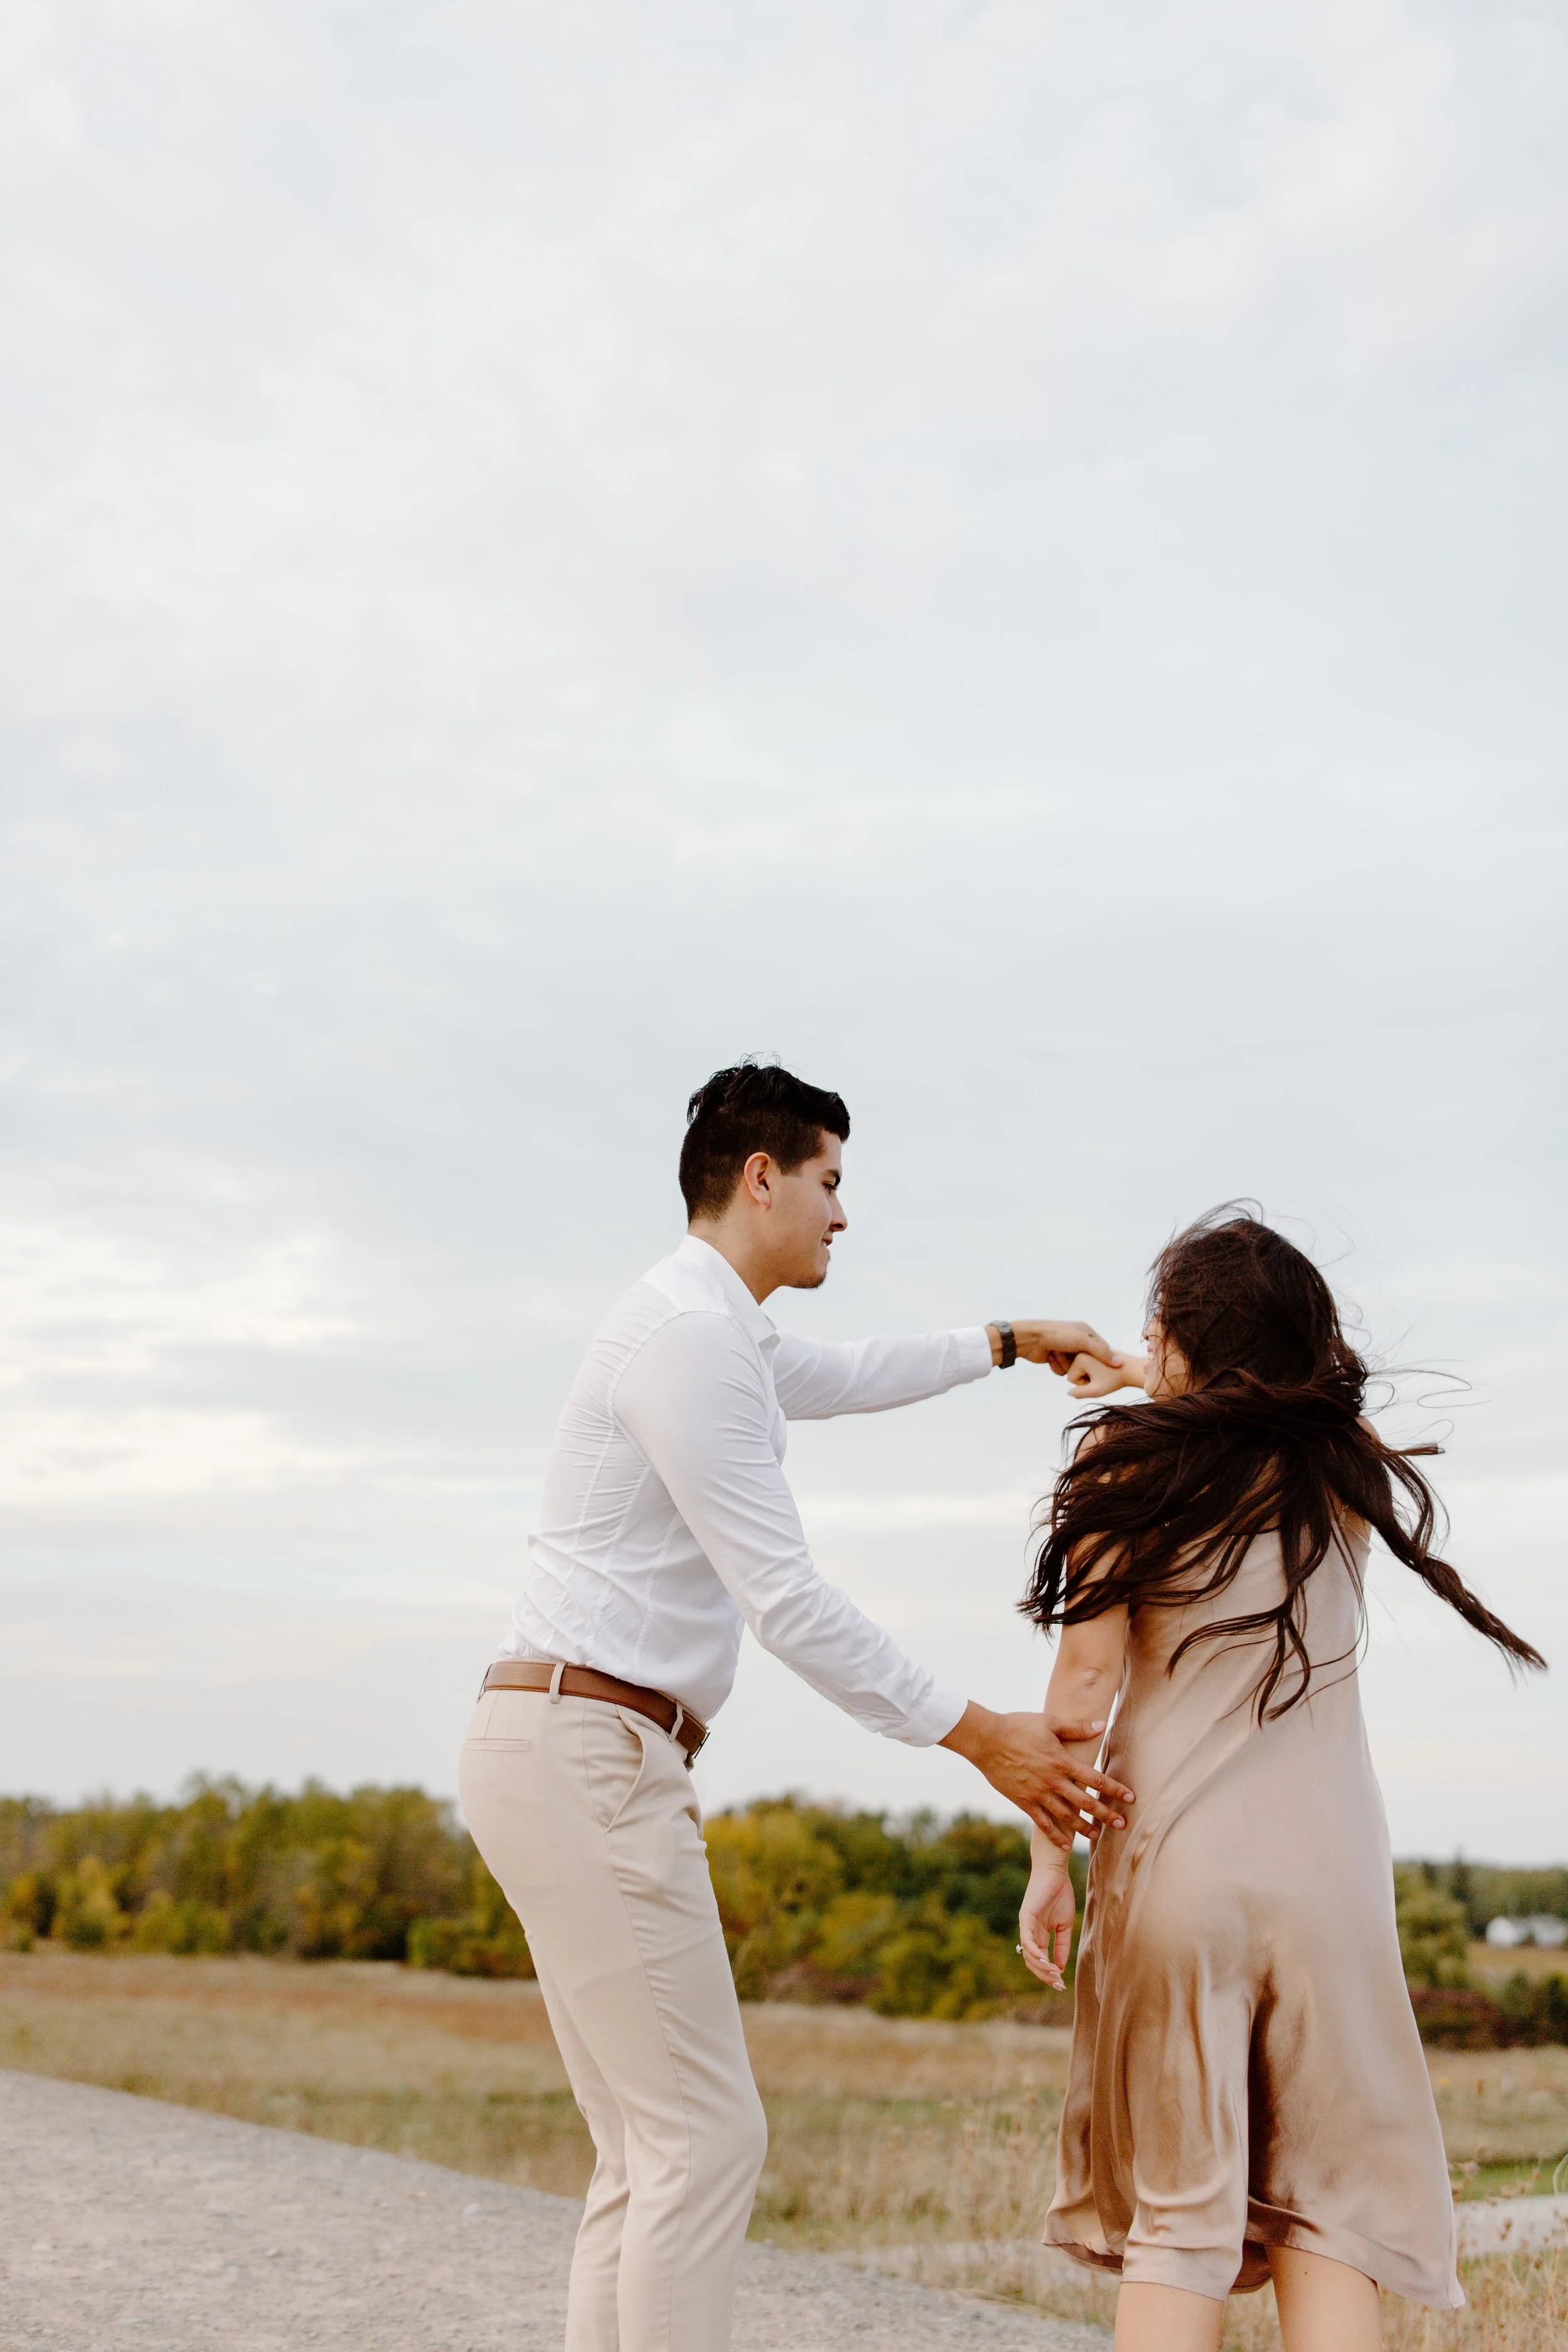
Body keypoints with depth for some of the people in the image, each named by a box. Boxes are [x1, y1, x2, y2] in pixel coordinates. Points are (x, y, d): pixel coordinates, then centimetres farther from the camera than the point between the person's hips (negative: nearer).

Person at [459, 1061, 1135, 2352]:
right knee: (705, 2139, -10)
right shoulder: (691, 1335, -13)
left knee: (649, 2150, 9)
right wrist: (980, 1735, -14)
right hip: (589, 1752, -11)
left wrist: (1006, 1343, 46)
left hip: (565, 1755, 11)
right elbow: (786, 1601, -17)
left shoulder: (716, 1332, 20)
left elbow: (841, 1377, 44)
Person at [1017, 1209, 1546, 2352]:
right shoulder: (1352, 1463, 5)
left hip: (1175, 1860, -2)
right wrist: (1154, 1390, 37)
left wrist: (1050, 1858, 1)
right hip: (1328, 1866, 2)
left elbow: (1087, 1675, -5)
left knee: (1174, 2213, 6)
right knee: (1331, 2205, 8)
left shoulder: (1130, 1454, -2)